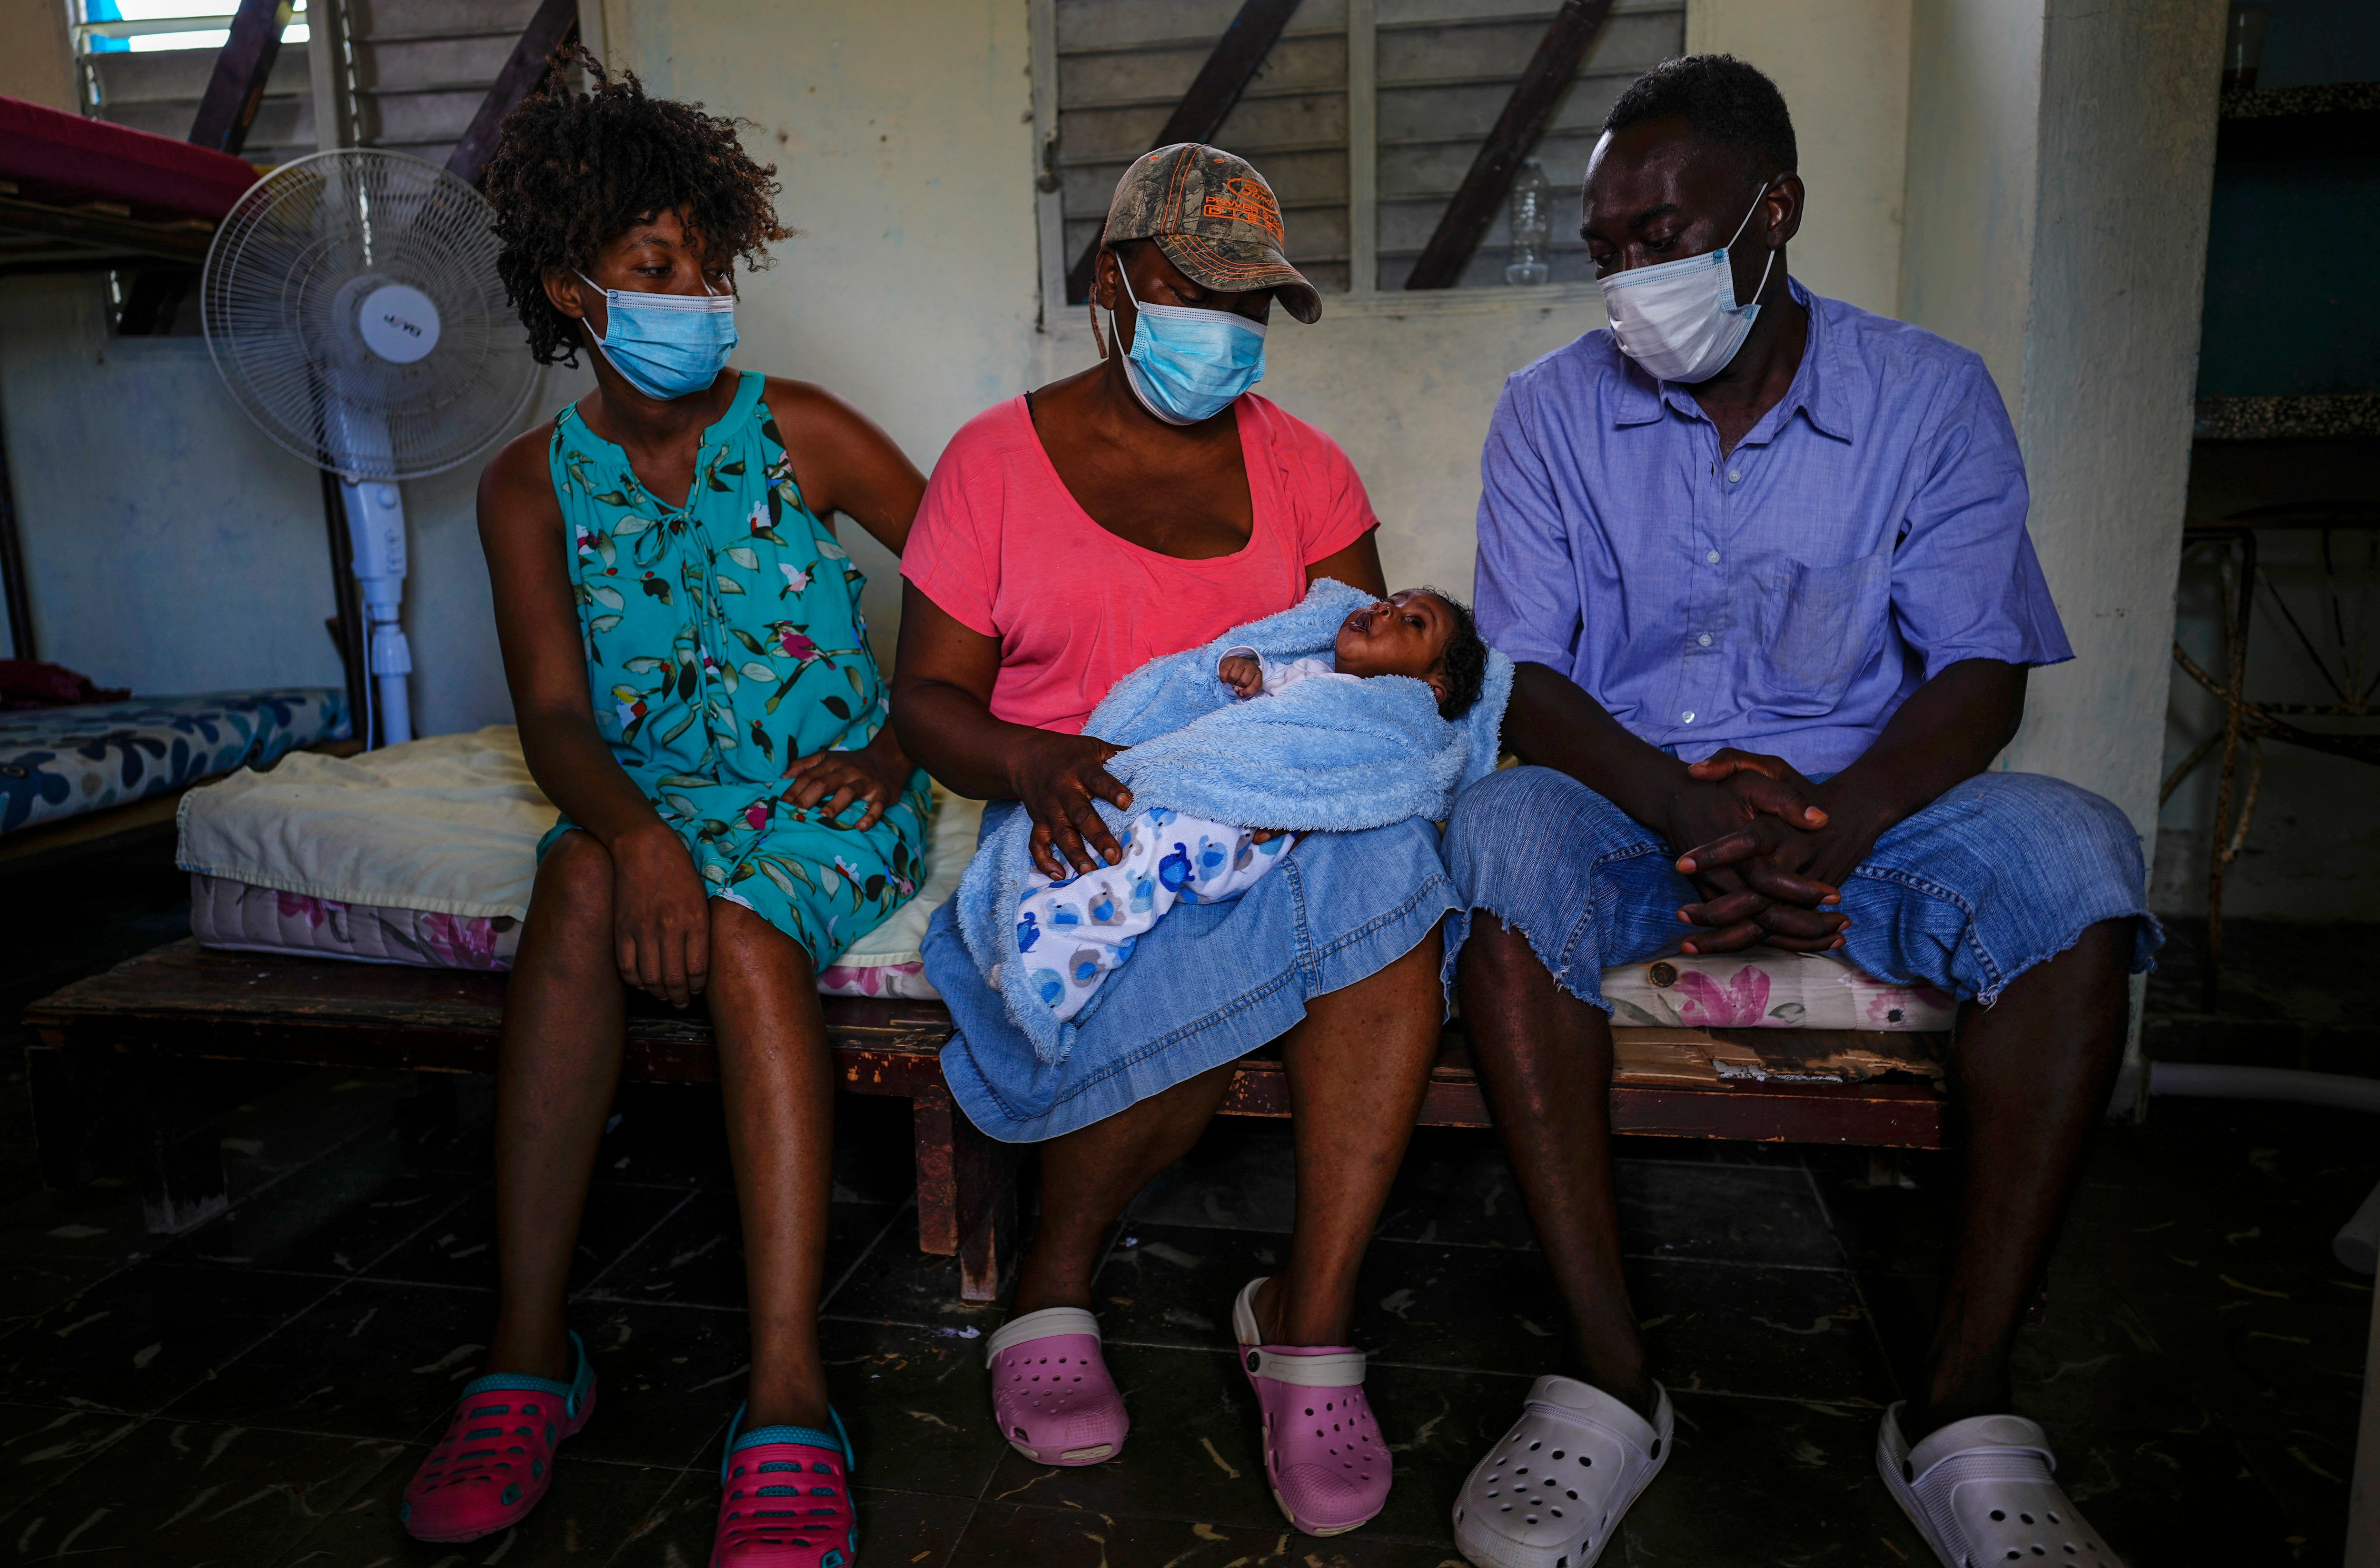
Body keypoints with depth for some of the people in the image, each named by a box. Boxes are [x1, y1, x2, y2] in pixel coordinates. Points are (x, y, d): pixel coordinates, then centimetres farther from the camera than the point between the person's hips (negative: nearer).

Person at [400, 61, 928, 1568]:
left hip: (827, 797, -2)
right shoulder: (533, 484, 5)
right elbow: (555, 716, -7)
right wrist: (634, 833, -28)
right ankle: (530, 1352, -28)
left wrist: (900, 738, -7)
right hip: (651, 795, 2)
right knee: (585, 882, -32)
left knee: (746, 923, -34)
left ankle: (788, 1395, -38)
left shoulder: (799, 432, 2)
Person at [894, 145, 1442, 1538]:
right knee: (1191, 963, -35)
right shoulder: (996, 461, 6)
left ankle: (1313, 1319, -24)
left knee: (1386, 865, -32)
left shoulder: (1297, 464, 14)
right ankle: (1057, 1284, -7)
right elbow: (929, 700, 2)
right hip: (1083, 825, -2)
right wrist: (1030, 760, -21)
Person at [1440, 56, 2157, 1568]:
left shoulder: (1930, 395, 3)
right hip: (1629, 802, 0)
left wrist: (1833, 819, -26)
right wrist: (1689, 812, -24)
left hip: (1860, 802, 1)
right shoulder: (1553, 409, 4)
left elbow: (1979, 671, -4)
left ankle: (1964, 1413, -21)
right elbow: (1527, 682, -5)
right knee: (1502, 838, -33)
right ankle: (1610, 1382, -26)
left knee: (2072, 857, -29)